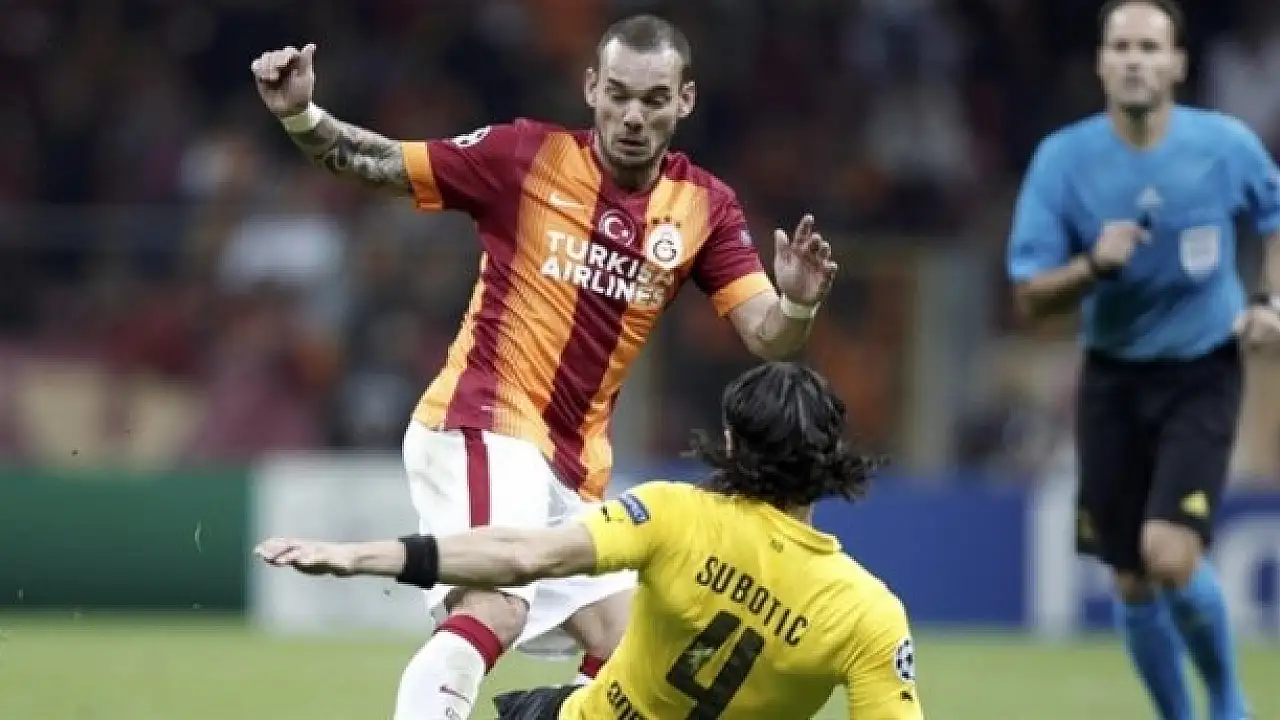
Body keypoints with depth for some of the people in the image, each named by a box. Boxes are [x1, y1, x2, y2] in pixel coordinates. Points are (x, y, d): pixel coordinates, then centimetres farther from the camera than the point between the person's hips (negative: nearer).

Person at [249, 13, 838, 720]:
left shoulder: (704, 206, 4)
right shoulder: (528, 156, -6)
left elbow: (767, 337, -2)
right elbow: (375, 164, -1)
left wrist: (797, 302, -24)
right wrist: (300, 114, -19)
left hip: (574, 468, 7)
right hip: (483, 424, -7)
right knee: (494, 609, -29)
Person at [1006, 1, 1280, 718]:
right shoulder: (1063, 159, -10)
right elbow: (1031, 298, -8)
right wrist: (1094, 264, -27)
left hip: (1203, 376, -2)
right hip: (1113, 380, 2)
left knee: (1170, 555, -20)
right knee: (1133, 581, 5)